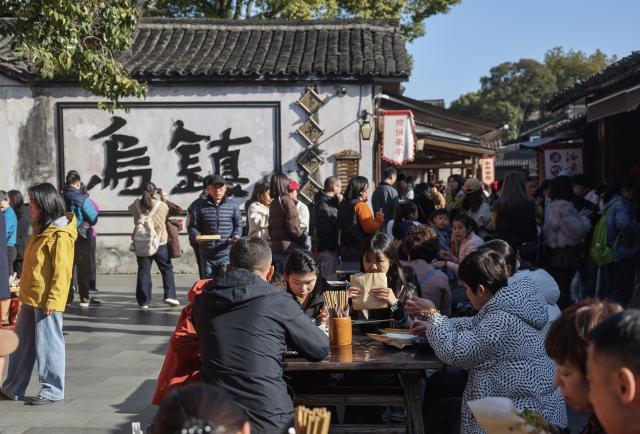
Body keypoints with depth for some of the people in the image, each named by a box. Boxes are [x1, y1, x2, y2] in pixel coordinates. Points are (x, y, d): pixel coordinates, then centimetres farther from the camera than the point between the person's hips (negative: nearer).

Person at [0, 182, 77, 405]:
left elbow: (62, 271, -20)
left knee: (48, 344, 1)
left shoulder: (60, 235, -17)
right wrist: (24, 285, 20)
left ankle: (52, 390, 13)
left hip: (47, 300, -9)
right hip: (30, 297, 9)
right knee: (21, 344, 16)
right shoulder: (41, 228, 12)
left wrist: (52, 300, -22)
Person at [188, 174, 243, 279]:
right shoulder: (199, 206, 2)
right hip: (207, 255, 1)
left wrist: (236, 236, -12)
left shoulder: (233, 206, 3)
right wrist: (196, 236, -15)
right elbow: (192, 226, 6)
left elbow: (238, 225, 9)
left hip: (227, 254, -1)